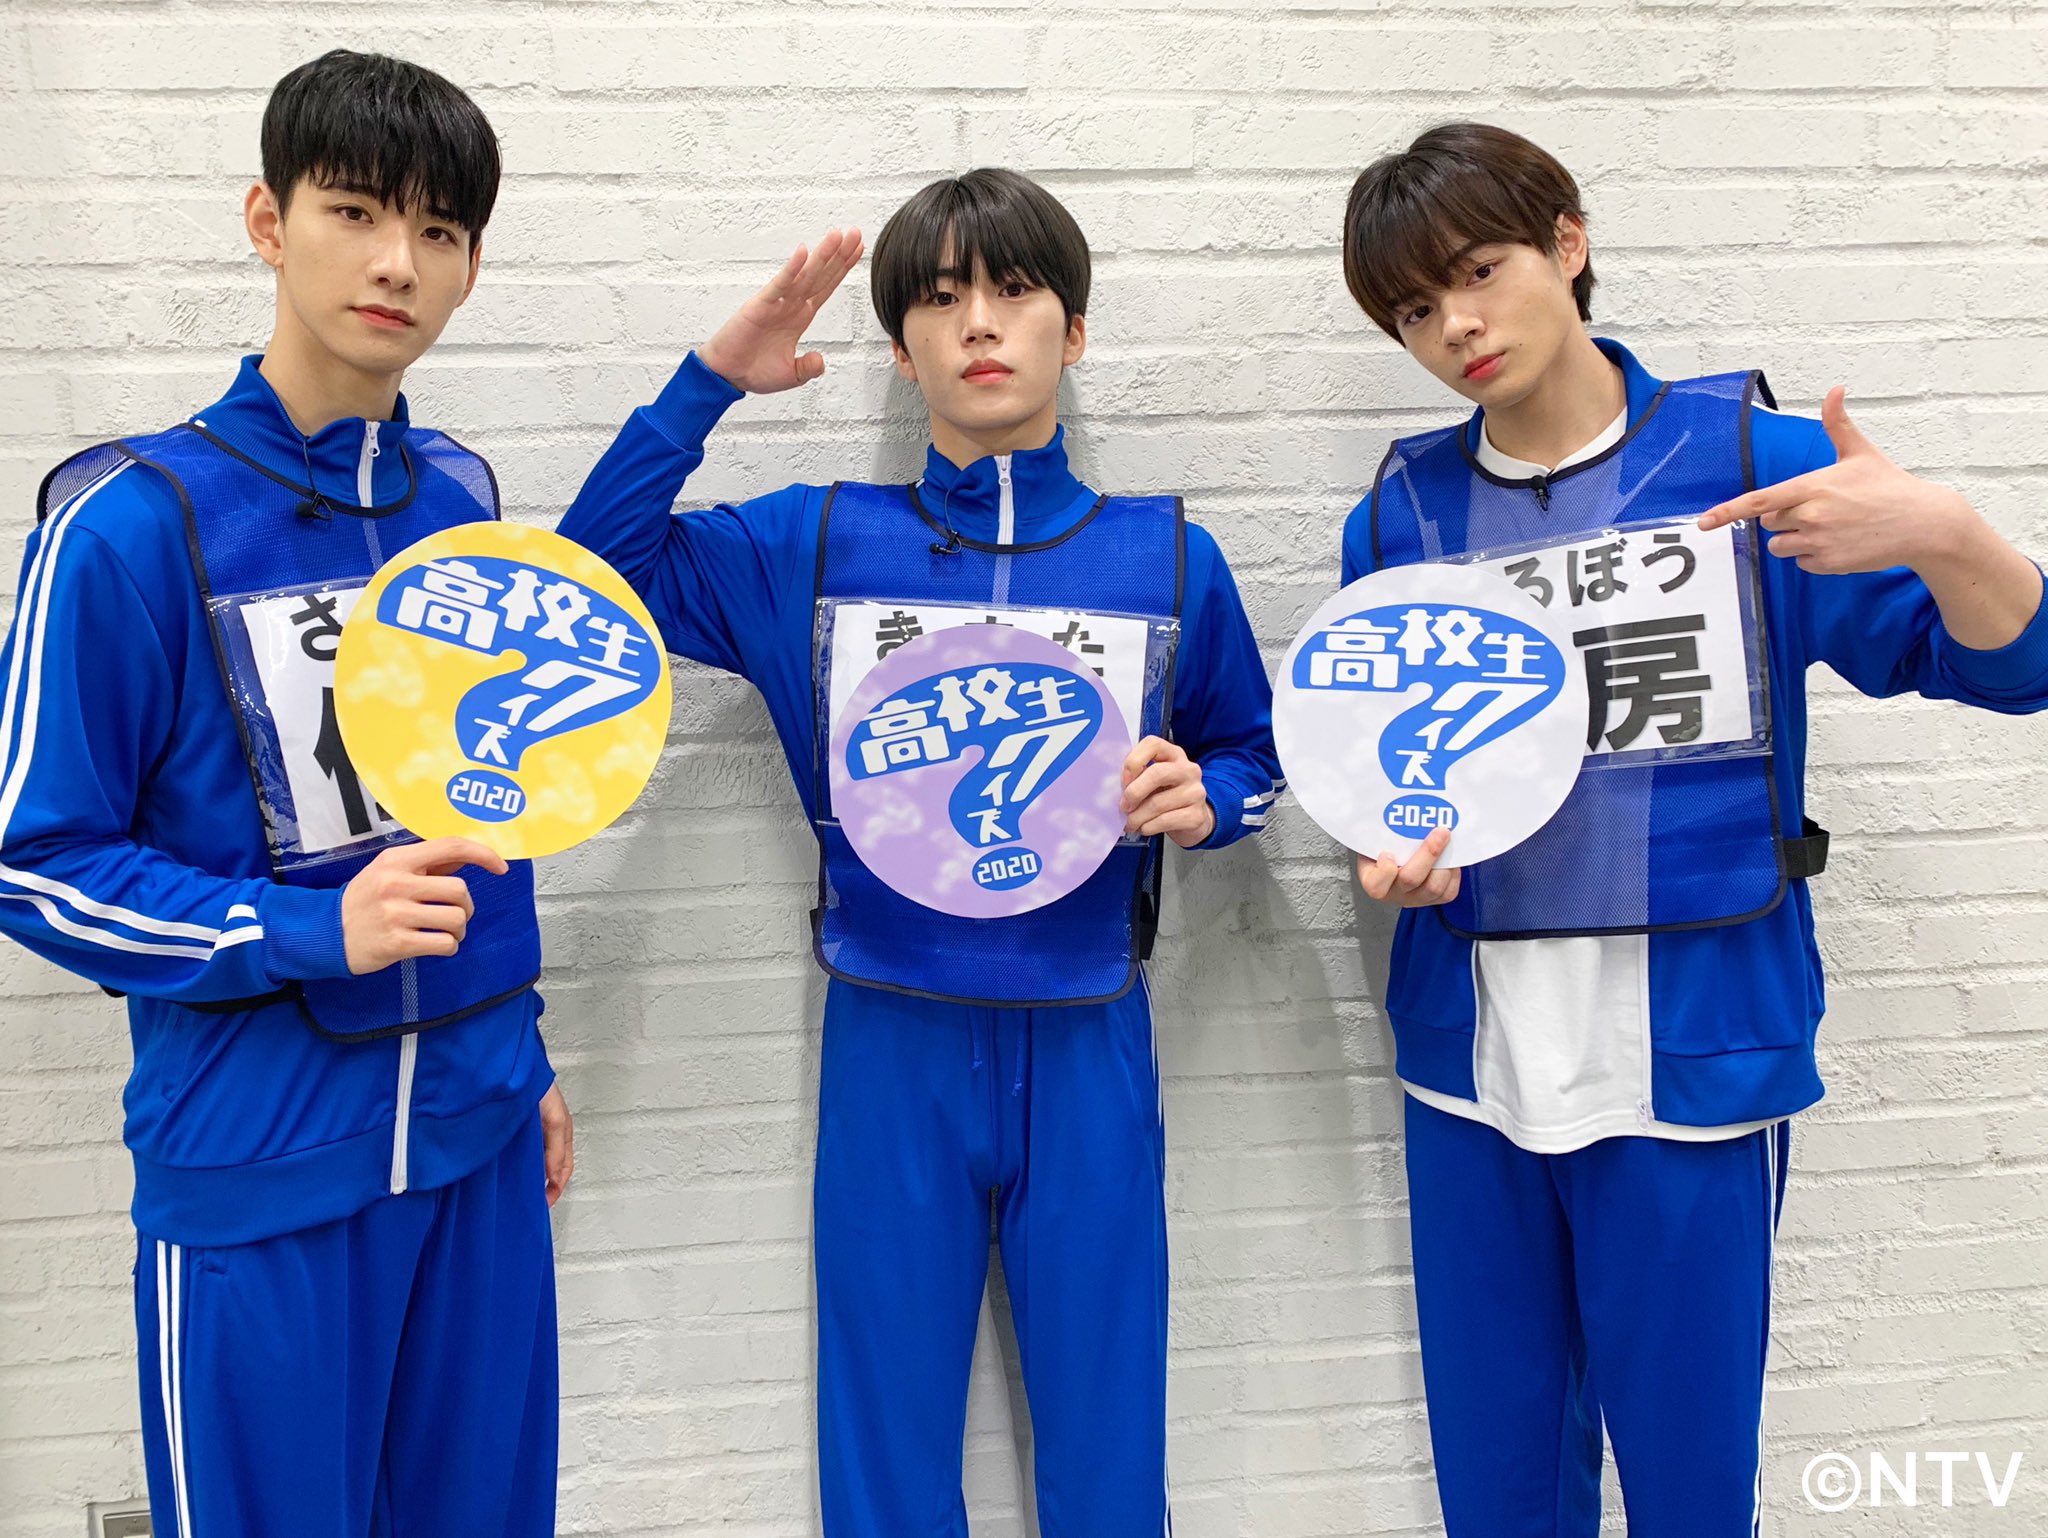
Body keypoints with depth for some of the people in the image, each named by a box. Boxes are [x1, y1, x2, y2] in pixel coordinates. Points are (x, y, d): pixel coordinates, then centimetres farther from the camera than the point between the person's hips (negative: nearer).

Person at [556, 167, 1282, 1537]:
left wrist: (1198, 799, -12)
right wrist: (711, 382, -7)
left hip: (1086, 1051, 0)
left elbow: (1252, 752, 11)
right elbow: (597, 569, 2)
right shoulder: (818, 544, 0)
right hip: (890, 1050, 0)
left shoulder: (1167, 557, 0)